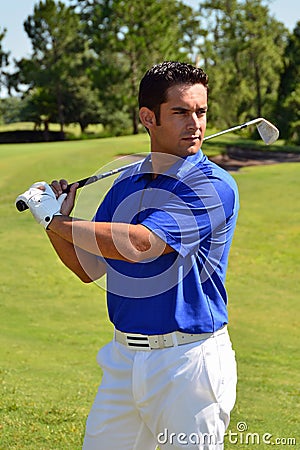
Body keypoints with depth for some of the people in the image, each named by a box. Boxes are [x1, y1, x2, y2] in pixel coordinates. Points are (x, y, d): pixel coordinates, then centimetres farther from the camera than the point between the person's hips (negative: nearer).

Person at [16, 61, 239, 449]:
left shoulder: (214, 187, -14)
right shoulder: (127, 183, 9)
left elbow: (138, 244, -25)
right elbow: (90, 268, 15)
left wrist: (57, 220, -13)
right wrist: (54, 225, -3)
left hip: (188, 362, -6)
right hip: (123, 358, 6)